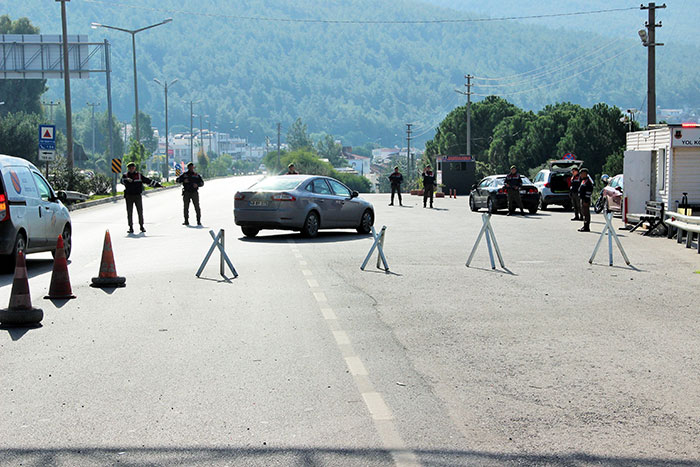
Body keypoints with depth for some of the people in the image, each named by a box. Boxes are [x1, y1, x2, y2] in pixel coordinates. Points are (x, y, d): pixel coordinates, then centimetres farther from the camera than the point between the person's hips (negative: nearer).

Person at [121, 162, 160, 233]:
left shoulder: (139, 175, 6)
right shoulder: (125, 175, 4)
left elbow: (148, 181, 8)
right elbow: (122, 181, -14)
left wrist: (158, 185, 7)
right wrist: (127, 180, -35)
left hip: (137, 196, 1)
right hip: (129, 196, -1)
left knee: (140, 211, 3)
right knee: (129, 212, 0)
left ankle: (141, 226, 16)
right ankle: (131, 227, 6)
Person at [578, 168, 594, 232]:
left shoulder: (588, 181, -16)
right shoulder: (583, 180, 18)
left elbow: (589, 191, -22)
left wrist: (586, 201, -24)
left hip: (585, 200, -11)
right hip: (582, 199, 11)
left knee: (586, 213, -9)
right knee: (583, 212, 15)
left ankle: (587, 227, -8)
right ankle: (585, 226, 22)